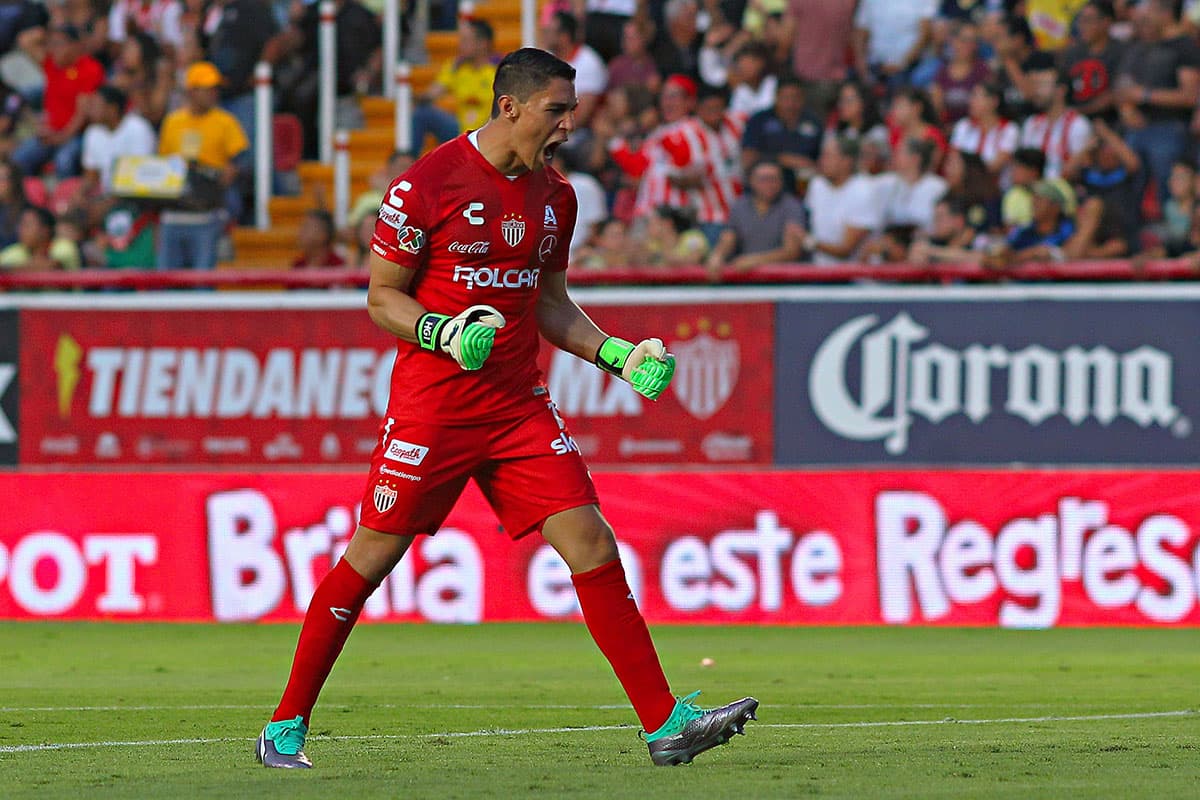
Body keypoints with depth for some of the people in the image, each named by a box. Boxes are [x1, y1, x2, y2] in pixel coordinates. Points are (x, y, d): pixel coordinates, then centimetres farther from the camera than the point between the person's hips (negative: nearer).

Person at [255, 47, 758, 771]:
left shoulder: (555, 195, 9)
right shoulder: (428, 184, -10)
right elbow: (382, 298, -5)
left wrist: (618, 354, 6)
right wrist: (447, 333, -22)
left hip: (519, 406, 5)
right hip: (431, 406, -5)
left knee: (591, 541, -7)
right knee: (371, 556, 0)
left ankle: (665, 723, -8)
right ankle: (286, 724, 15)